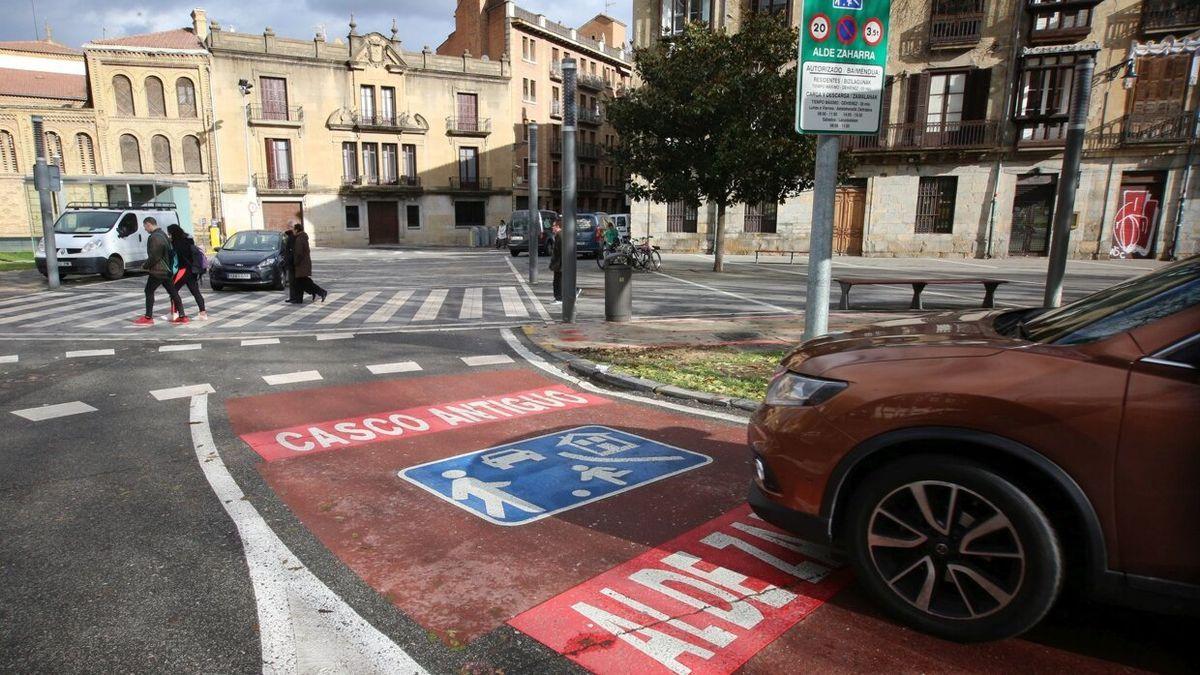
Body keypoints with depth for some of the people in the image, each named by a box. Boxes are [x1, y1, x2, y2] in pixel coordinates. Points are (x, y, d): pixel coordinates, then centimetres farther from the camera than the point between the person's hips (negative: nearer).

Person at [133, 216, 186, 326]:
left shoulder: (155, 238, -18)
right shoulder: (163, 234, 14)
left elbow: (154, 256, -22)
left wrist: (145, 265, -6)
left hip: (157, 271, -9)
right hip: (166, 270, 9)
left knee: (149, 291, 0)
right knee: (173, 292, 8)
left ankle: (148, 318, 4)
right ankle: (182, 317, 9)